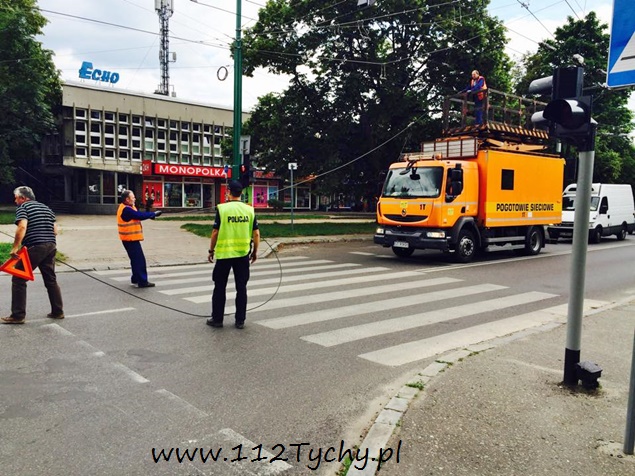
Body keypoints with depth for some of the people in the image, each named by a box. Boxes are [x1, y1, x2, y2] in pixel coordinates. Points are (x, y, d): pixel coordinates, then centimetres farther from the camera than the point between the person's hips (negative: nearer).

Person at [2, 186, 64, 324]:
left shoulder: (23, 208, -1)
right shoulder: (46, 208, 19)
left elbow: (22, 227, -19)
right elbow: (55, 230, 15)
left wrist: (15, 247, -19)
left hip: (34, 248, -7)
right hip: (51, 246, 7)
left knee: (18, 280, 2)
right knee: (51, 280, 15)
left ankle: (18, 315, 1)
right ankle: (58, 311, 18)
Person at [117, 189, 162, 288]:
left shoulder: (128, 208, 13)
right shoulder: (126, 210, -20)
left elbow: (139, 214, 11)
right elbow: (140, 216, -21)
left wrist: (150, 215, -6)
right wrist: (153, 214, -11)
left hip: (131, 238, 11)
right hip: (130, 239, -11)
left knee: (136, 259, 18)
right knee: (139, 259, -8)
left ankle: (136, 279, 27)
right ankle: (142, 281, -6)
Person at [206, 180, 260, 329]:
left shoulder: (222, 208, -8)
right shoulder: (249, 210, 0)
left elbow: (215, 232, -7)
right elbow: (256, 234, 1)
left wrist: (211, 250, 5)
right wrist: (255, 251, 13)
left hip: (224, 253, -2)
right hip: (243, 254, 2)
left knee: (220, 287, 10)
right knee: (241, 288, 9)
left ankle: (217, 319, 17)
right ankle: (240, 320, 13)